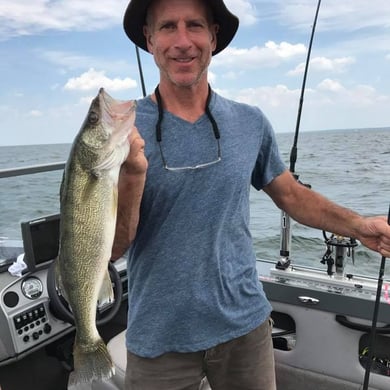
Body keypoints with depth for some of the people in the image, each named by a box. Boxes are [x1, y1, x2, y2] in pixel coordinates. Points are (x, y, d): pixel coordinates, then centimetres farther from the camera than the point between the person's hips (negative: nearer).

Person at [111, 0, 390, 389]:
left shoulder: (250, 123, -3)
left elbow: (291, 195, 8)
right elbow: (113, 248, -13)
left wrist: (356, 224, -6)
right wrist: (133, 172, -29)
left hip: (244, 324, 3)